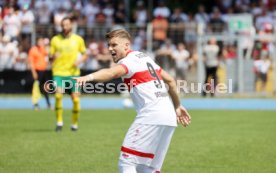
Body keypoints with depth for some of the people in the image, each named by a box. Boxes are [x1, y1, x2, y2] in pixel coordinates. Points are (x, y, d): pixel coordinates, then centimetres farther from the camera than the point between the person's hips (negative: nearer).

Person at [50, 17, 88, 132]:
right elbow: (51, 56, 10)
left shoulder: (78, 39, 6)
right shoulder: (55, 39, 6)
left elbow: (84, 54, 13)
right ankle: (59, 122, -6)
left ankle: (74, 123, 16)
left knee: (75, 99, -3)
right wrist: (53, 56, -14)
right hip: (58, 72, 0)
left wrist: (80, 60, -8)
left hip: (73, 73, 1)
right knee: (58, 95, -19)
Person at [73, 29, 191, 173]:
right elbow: (170, 80, 28)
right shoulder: (144, 57, 21)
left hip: (150, 116, -9)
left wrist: (89, 77, -46)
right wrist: (177, 106, 37)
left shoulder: (129, 60, -6)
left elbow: (112, 72, -29)